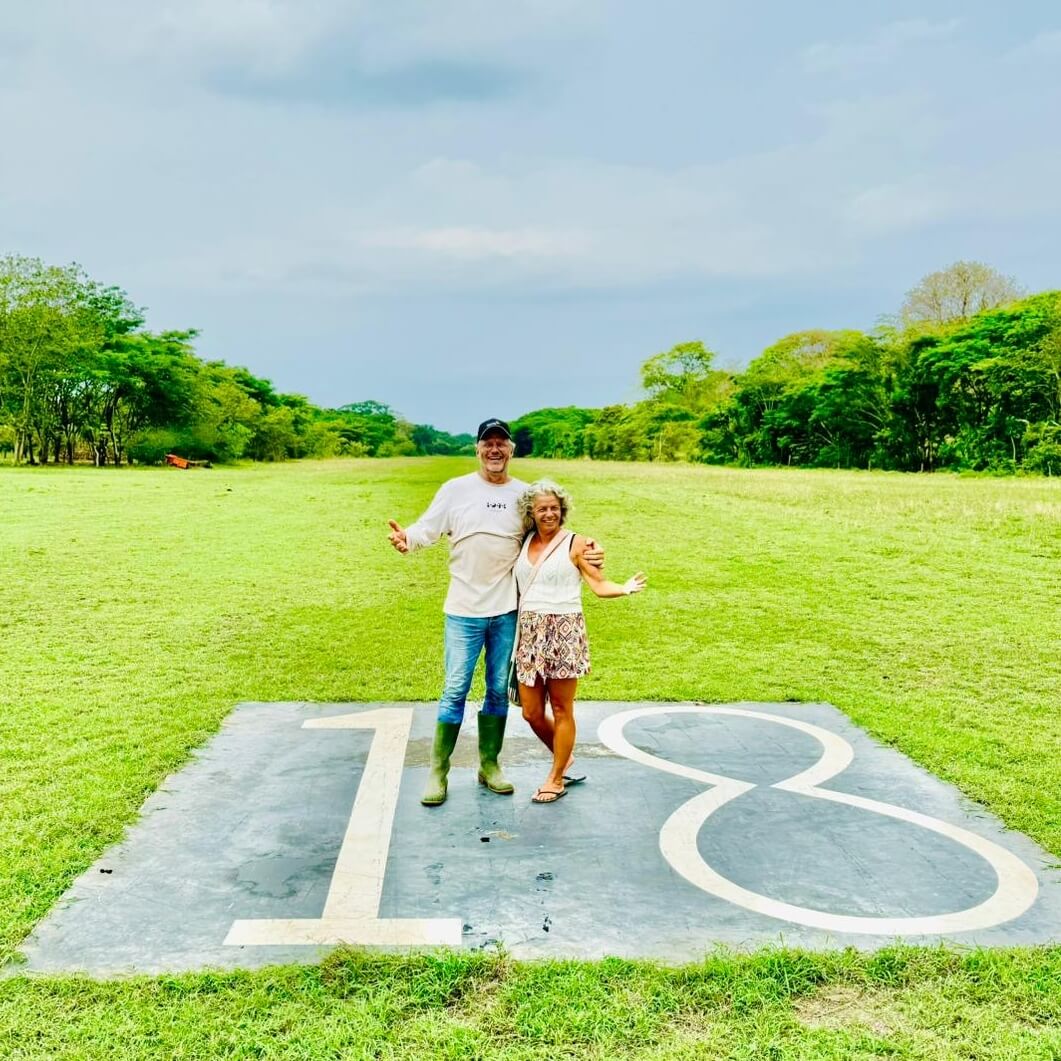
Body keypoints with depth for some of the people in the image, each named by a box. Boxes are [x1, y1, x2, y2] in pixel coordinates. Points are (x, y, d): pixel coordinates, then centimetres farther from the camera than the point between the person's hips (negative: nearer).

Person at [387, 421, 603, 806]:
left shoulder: (525, 495, 5)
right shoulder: (456, 489, -2)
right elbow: (427, 529, -5)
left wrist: (584, 554, -6)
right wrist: (406, 539, -28)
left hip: (508, 610, 3)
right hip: (464, 611, -2)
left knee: (499, 689, 12)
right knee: (455, 690, -1)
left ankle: (489, 765, 25)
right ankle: (438, 772, 10)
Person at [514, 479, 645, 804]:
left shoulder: (575, 543, 0)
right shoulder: (524, 543, 12)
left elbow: (600, 585, -6)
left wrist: (625, 589, -23)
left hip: (564, 631, -4)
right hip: (529, 631, 5)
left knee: (561, 709, 2)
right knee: (531, 711, 7)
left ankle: (557, 778, 16)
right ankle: (565, 757, 31)